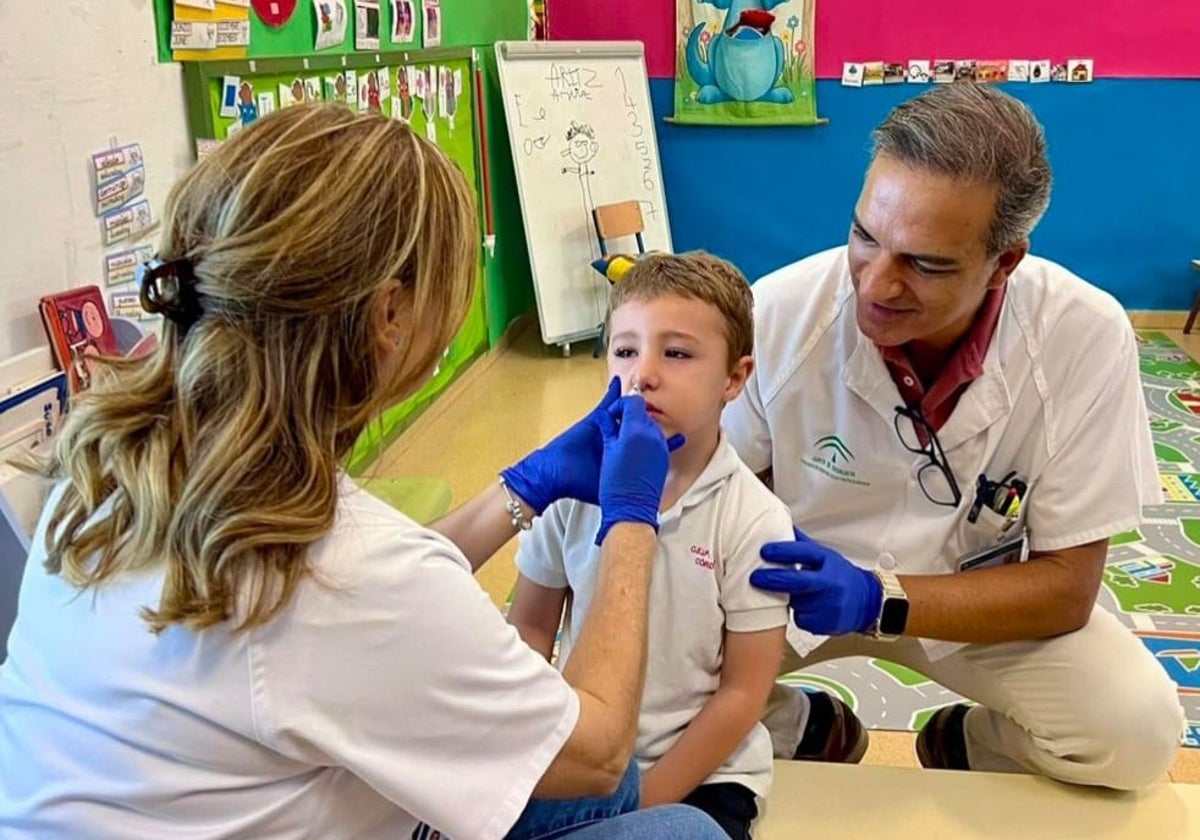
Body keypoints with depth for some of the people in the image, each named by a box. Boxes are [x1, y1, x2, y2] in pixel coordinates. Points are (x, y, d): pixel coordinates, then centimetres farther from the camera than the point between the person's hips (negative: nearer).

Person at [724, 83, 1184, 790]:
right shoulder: (777, 314, -23)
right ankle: (814, 733, 10)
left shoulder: (1087, 338, -22)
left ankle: (967, 745, 11)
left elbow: (1065, 588, -16)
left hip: (986, 601, 0)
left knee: (1138, 729, -24)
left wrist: (879, 600, -32)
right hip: (797, 585, 1)